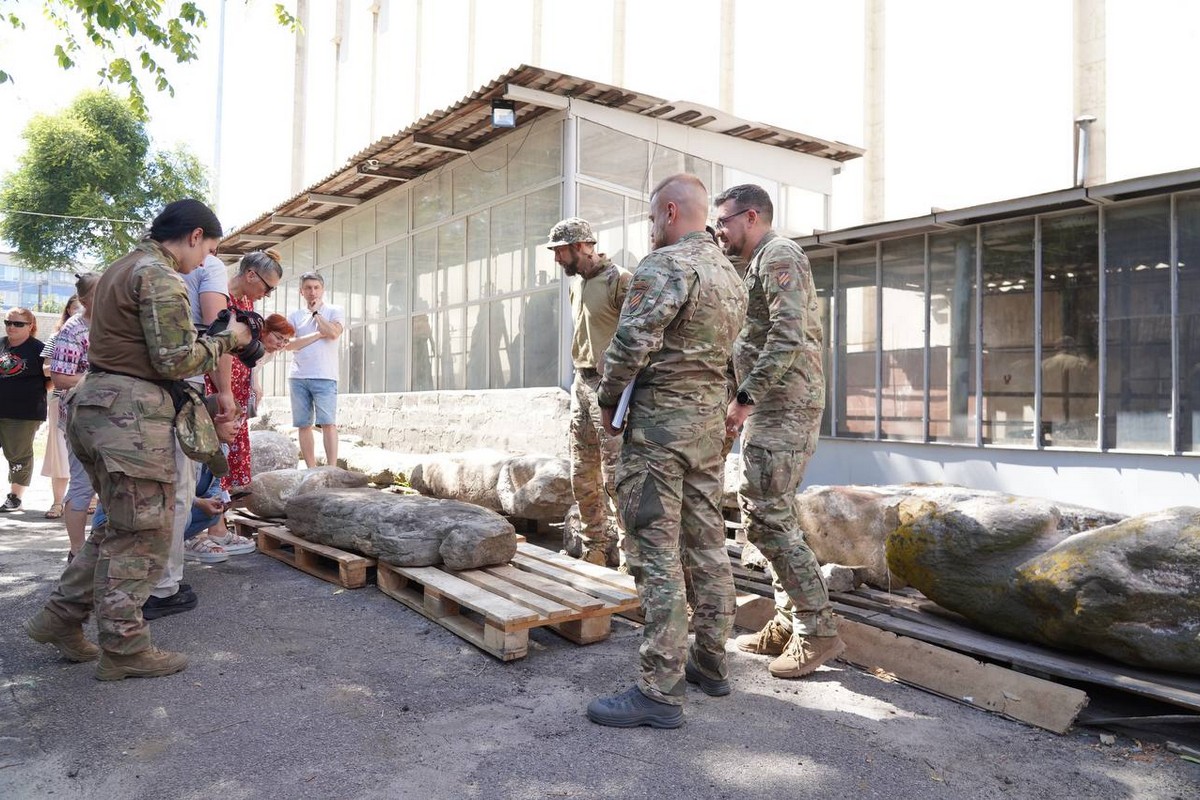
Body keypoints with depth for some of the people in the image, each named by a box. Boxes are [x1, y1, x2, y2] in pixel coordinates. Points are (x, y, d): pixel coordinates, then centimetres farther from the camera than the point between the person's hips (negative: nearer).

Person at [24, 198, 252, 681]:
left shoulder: (121, 269, 20)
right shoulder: (160, 276, -12)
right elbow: (176, 361, -16)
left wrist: (208, 337, 19)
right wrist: (225, 339, -2)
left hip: (99, 404, 10)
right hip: (134, 413, -10)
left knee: (120, 527, 19)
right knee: (142, 536, -1)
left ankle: (60, 618, 24)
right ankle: (124, 649, 8)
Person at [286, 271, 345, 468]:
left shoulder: (334, 312, 8)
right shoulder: (294, 316, 14)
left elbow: (333, 333, -12)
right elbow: (289, 344, -1)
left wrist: (316, 312, 0)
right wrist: (318, 334, -7)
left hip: (325, 377, -3)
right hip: (298, 378, 3)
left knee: (328, 423, -11)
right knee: (303, 425, 3)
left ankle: (331, 469, -12)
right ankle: (311, 469, 9)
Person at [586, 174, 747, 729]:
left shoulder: (666, 265, -13)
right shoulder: (731, 275, 15)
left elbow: (633, 341, -21)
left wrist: (606, 398, -6)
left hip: (660, 422, -9)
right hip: (711, 421, 9)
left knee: (656, 554, -6)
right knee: (707, 544, 14)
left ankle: (660, 691, -1)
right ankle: (710, 662, 26)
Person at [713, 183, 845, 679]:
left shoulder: (778, 256, -9)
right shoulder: (759, 264, 23)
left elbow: (787, 336, -22)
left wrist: (745, 397, -22)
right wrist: (747, 401, 15)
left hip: (782, 408, -11)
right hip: (772, 409, 11)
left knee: (767, 518, -10)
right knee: (770, 514, 12)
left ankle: (817, 632, -1)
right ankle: (788, 625, 20)